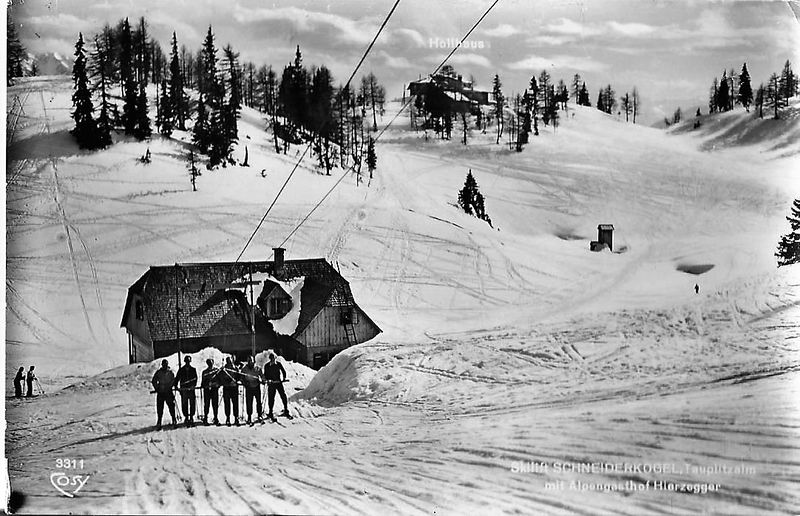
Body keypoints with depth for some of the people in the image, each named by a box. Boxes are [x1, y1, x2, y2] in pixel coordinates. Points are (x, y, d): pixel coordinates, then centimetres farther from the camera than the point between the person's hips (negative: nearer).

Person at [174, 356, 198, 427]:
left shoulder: (193, 370, 11)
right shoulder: (181, 370, 11)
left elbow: (195, 378, 5)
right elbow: (177, 378, 10)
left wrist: (194, 385, -10)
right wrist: (176, 385, -4)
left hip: (191, 389, 0)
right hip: (183, 389, 0)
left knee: (192, 404, -4)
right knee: (184, 404, -2)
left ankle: (191, 417, 5)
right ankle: (187, 418, 4)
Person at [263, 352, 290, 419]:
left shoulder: (278, 364, 5)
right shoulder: (266, 365, 2)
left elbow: (283, 371, 15)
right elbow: (265, 375, 5)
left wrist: (284, 378, 3)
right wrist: (268, 380, -11)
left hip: (279, 382, 1)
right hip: (271, 383, -1)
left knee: (283, 395, -5)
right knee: (271, 398, -1)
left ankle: (286, 410, 7)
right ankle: (270, 412, 10)